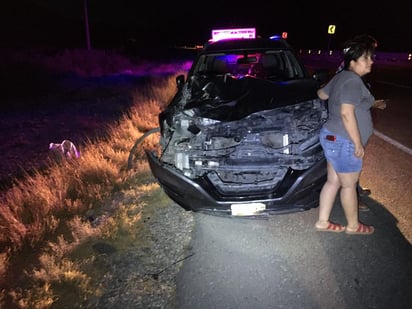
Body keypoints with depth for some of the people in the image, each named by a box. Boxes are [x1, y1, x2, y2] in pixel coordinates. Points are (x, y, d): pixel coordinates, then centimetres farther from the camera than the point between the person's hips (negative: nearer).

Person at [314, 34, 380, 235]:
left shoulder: (341, 77, 10)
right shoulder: (353, 81, -19)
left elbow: (322, 94, 25)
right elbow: (347, 113, -27)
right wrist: (358, 143, -21)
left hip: (333, 137, 10)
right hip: (343, 141, -9)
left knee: (333, 181, 15)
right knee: (349, 185, 7)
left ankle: (323, 222, 24)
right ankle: (353, 225, 26)